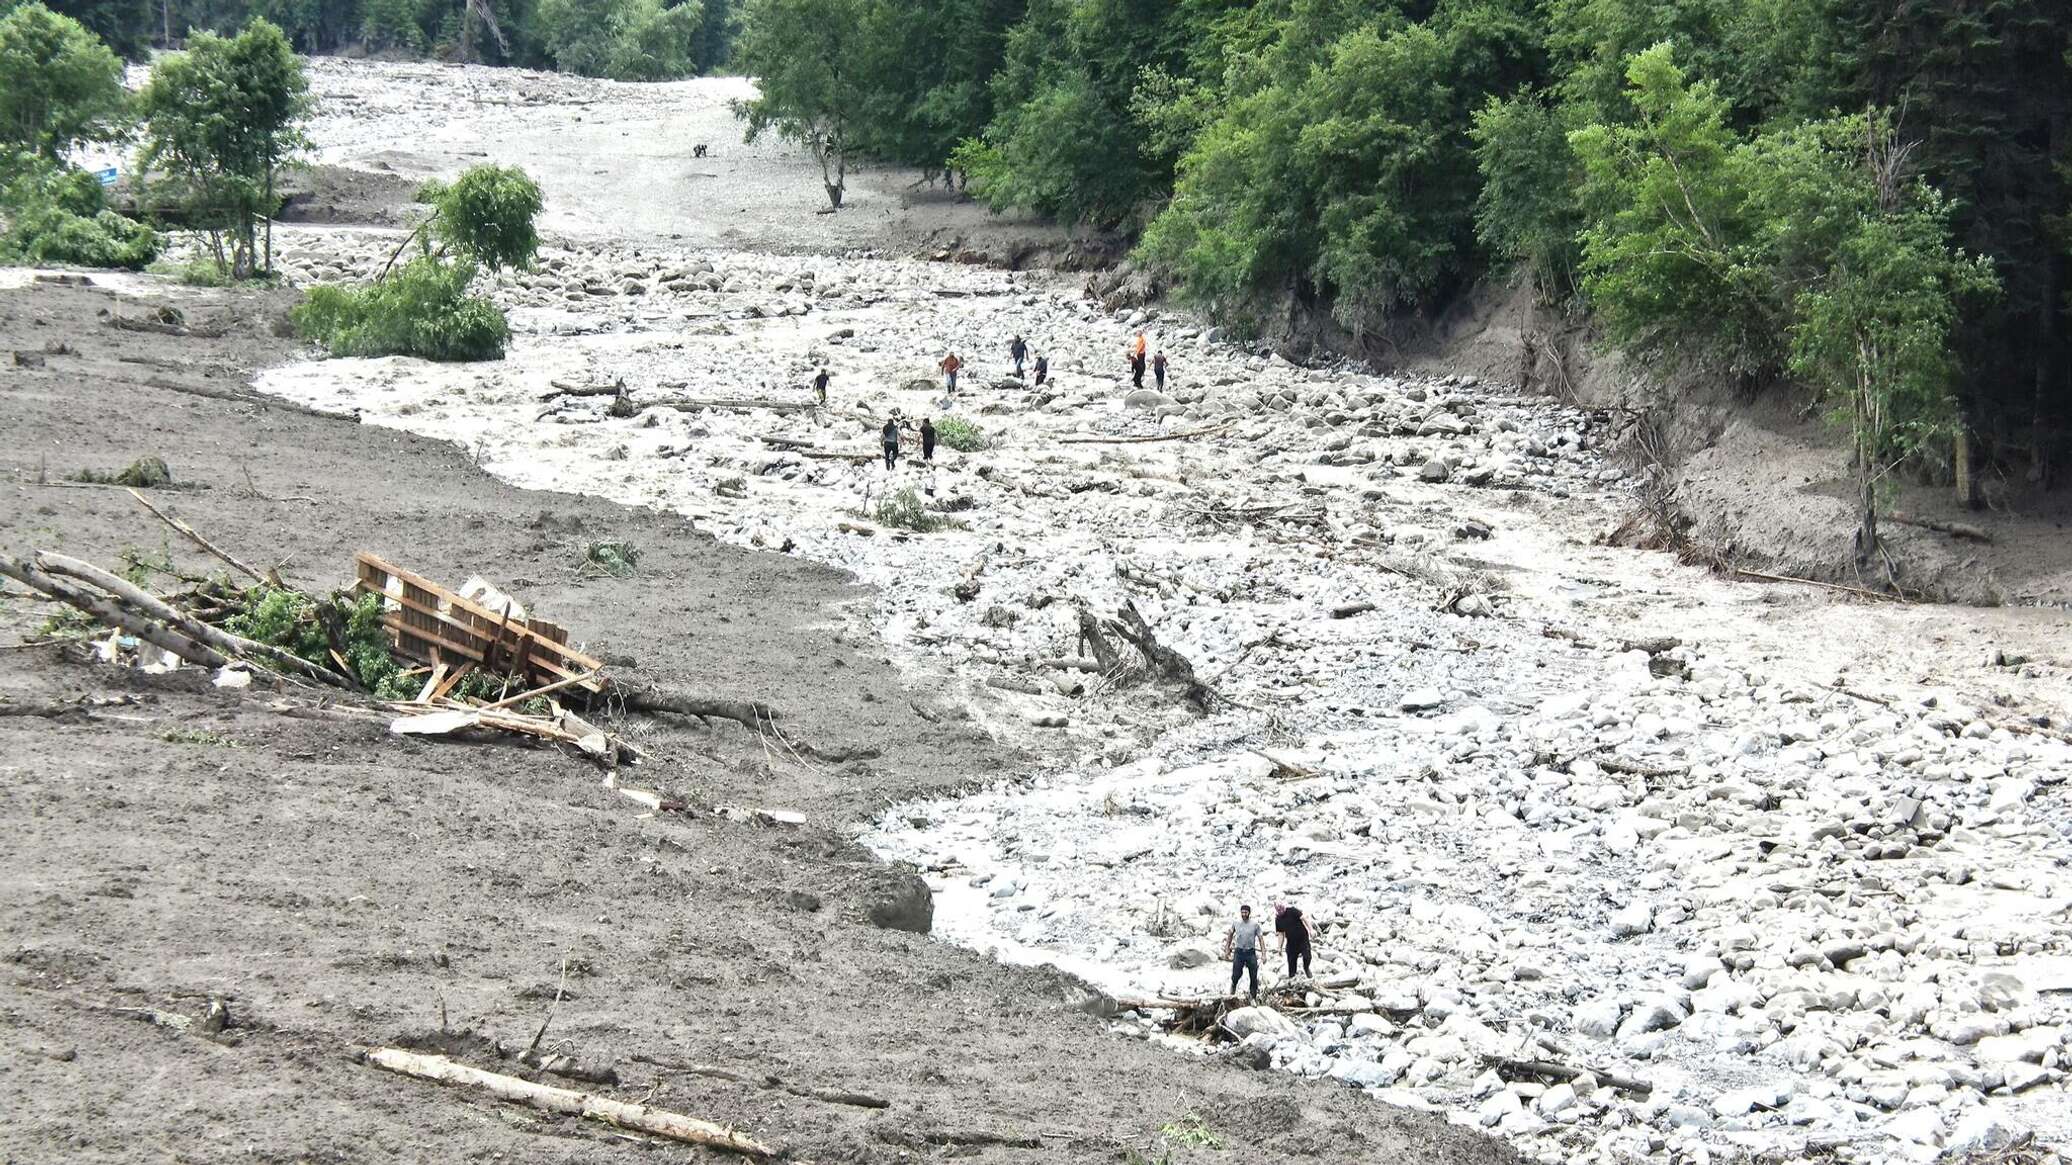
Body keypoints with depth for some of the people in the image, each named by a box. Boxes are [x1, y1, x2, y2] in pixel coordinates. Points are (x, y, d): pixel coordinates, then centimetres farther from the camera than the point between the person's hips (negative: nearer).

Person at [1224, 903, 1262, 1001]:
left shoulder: (1255, 925, -3)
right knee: (1236, 975, -1)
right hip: (1239, 952, 0)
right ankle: (1233, 984, 34)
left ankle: (1254, 997, 11)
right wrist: (1227, 949, 15)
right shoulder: (1236, 923, 1)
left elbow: (1260, 939, -1)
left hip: (1251, 952, 0)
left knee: (1254, 977, 0)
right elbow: (1230, 935, 15)